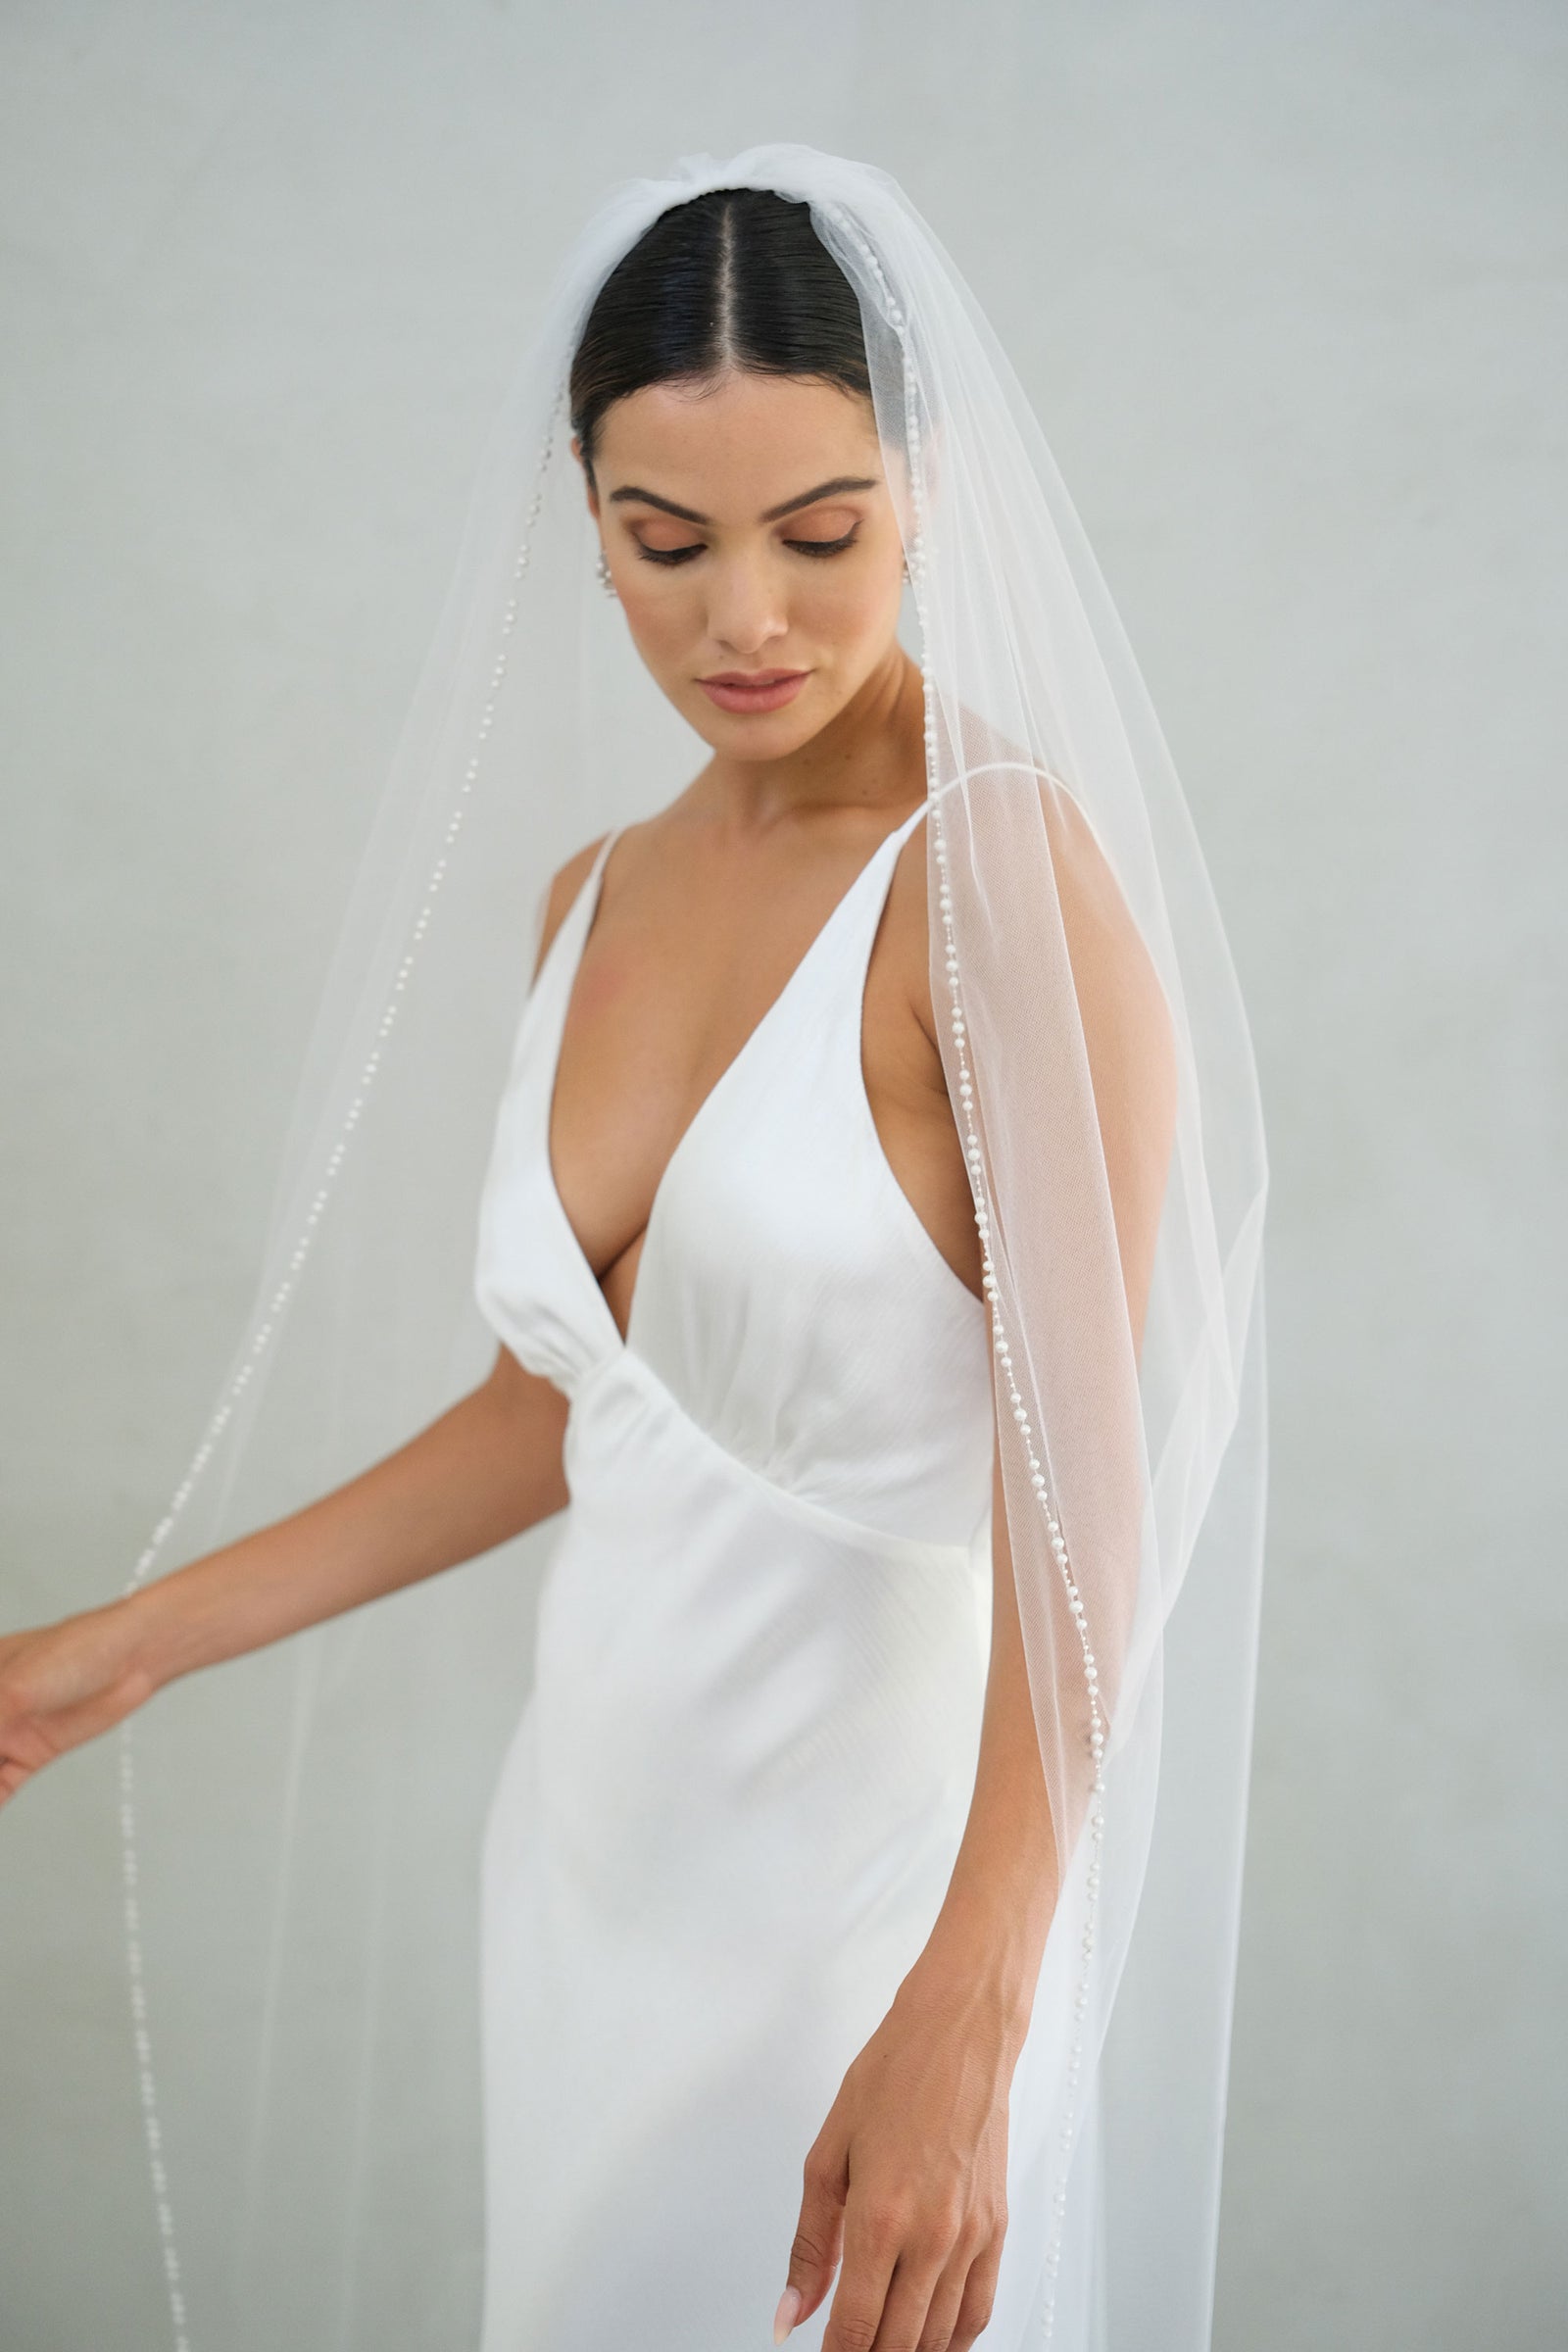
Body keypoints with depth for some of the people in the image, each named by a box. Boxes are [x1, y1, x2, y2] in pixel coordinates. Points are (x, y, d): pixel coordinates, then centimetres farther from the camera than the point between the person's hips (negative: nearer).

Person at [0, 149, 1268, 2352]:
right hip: (598, 1828, 7)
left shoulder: (1006, 874, -14)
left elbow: (1088, 1488, -19)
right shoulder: (597, 897, 8)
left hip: (873, 1845, -6)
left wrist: (964, 2020, -26)